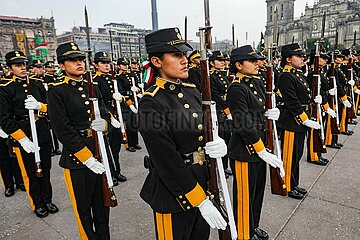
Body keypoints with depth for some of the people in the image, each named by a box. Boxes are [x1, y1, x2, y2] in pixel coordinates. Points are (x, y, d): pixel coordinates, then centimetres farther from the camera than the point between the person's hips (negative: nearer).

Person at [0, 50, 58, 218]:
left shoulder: (37, 85, 7)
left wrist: (39, 106, -15)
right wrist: (23, 139, -18)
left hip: (43, 135, 4)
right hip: (22, 139, -3)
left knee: (45, 170, 14)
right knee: (30, 173, 10)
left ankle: (47, 200, 32)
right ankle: (37, 204, 28)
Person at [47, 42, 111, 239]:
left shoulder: (93, 86, 8)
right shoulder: (56, 91, -9)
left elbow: (105, 114, 7)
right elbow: (63, 130, -15)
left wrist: (104, 123, -18)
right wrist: (88, 158, -18)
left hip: (101, 154, 5)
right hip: (77, 159, -5)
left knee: (103, 203, 18)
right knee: (84, 208, 12)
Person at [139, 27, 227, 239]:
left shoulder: (192, 91, 3)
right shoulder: (152, 103, -20)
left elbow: (206, 131, 9)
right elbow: (168, 162, -22)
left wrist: (219, 143, -14)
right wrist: (201, 201, -18)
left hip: (203, 181, 7)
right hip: (174, 191, -7)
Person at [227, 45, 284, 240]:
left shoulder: (257, 82, 8)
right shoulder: (236, 89, -20)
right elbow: (244, 125, -23)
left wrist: (268, 114, -2)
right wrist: (262, 152, -20)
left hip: (259, 147, 9)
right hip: (244, 151, -9)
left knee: (258, 190, 23)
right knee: (245, 195, 9)